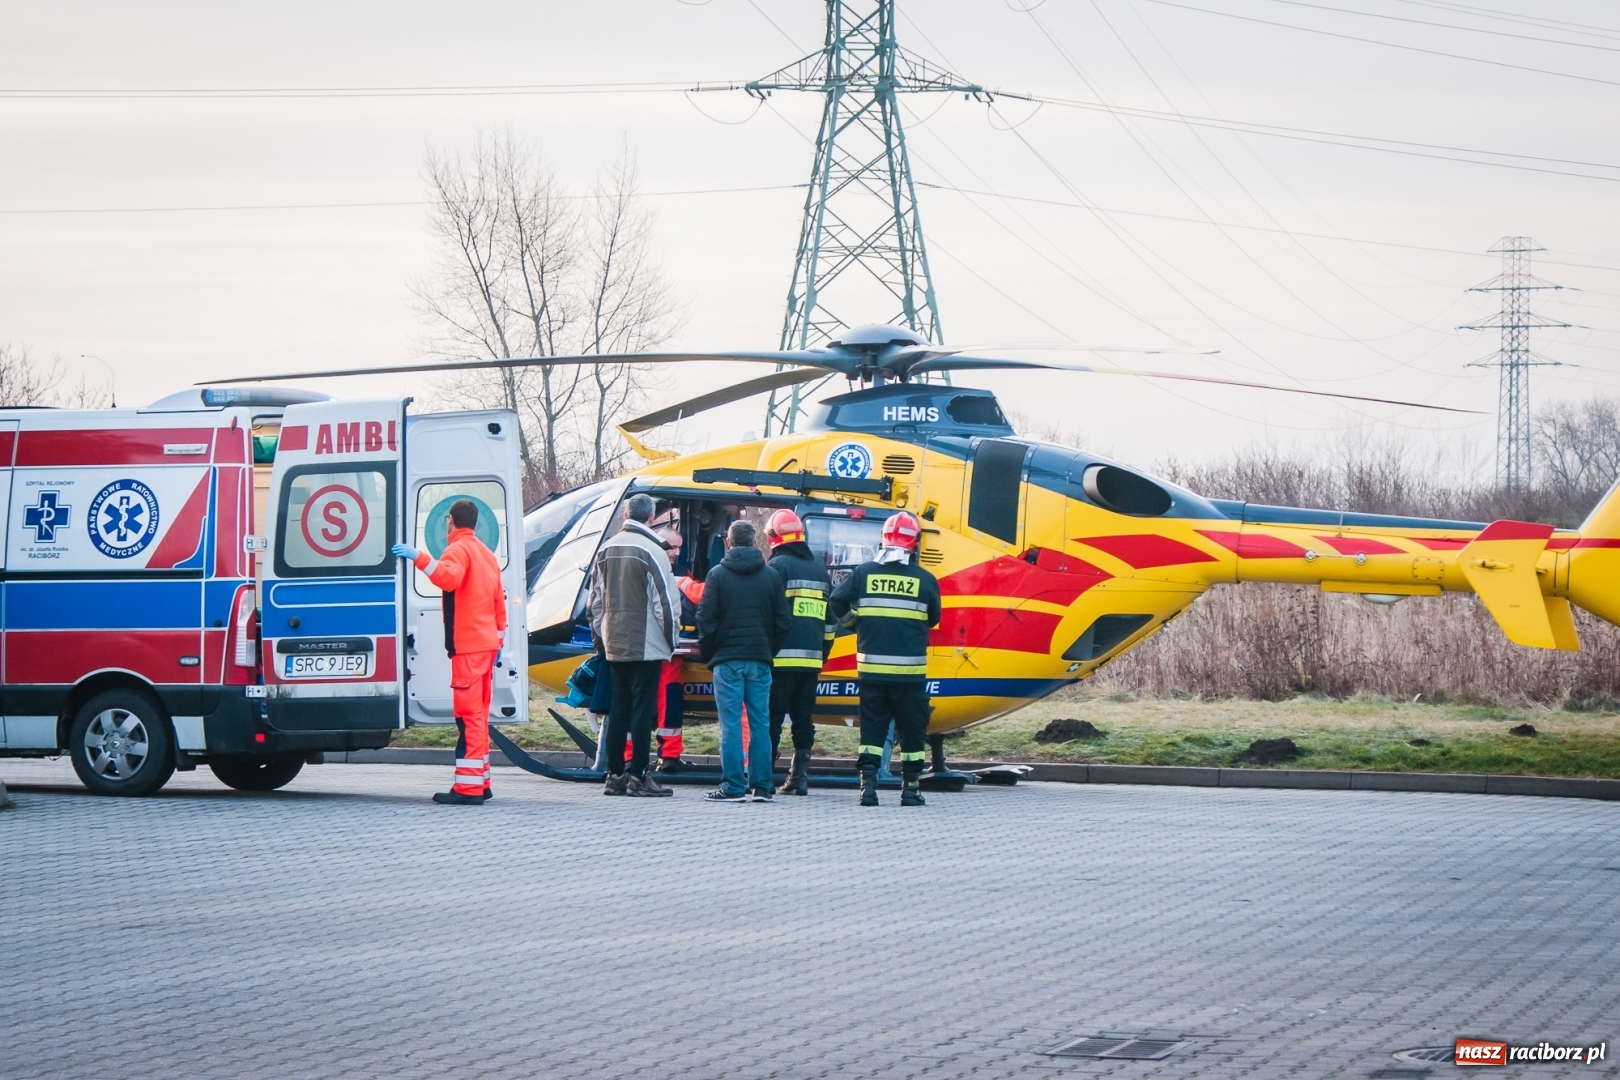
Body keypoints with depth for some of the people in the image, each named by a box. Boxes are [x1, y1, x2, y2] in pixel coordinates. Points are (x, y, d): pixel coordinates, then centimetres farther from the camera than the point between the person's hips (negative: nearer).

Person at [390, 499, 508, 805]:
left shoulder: (458, 549, -8)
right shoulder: (486, 553, 21)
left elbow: (448, 577, -30)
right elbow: (499, 600, 23)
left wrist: (420, 558, -36)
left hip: (467, 644, -9)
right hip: (487, 642, 9)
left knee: (468, 713, -12)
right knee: (479, 714, 15)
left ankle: (468, 786, -16)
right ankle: (481, 782, 18)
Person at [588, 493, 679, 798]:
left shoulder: (606, 551, 9)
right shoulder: (652, 552, -12)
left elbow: (595, 599, 14)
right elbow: (665, 601, -11)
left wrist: (601, 635, 21)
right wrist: (671, 640, -1)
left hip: (614, 645, 6)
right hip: (645, 645, -6)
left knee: (618, 709, 11)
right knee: (642, 709, -3)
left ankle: (614, 775, 11)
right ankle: (638, 776, -4)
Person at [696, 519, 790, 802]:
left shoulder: (718, 574, -3)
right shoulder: (771, 576, 7)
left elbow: (706, 620, -4)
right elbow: (781, 621, 8)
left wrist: (706, 654, 8)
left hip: (728, 660, -3)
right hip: (760, 661, 3)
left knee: (731, 724, -3)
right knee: (760, 723, 5)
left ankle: (733, 786, -7)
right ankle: (761, 786, 4)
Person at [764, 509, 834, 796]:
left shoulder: (777, 566, -5)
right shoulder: (820, 570, 17)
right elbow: (830, 620, 20)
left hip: (782, 658, -6)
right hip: (811, 659, 6)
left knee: (771, 718, -4)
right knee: (803, 718, 9)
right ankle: (799, 777, 7)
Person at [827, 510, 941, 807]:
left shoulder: (864, 573, -1)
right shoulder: (924, 580, -4)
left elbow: (837, 602, -3)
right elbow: (933, 619, 7)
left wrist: (851, 622, 17)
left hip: (871, 668, 1)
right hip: (910, 669, -1)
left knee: (871, 727, 8)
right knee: (911, 729, 9)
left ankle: (868, 783, -2)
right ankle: (910, 788, 11)